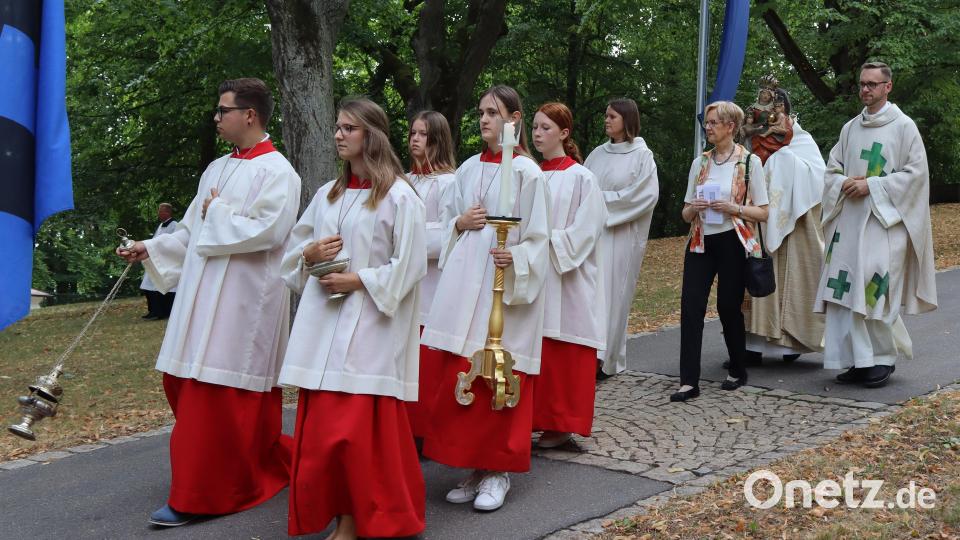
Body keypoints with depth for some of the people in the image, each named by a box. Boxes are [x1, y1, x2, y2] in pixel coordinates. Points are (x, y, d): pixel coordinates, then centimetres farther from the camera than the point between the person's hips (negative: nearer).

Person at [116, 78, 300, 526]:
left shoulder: (276, 171, -9)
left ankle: (200, 496, 5)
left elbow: (264, 232, -21)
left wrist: (216, 213, -9)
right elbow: (192, 231, 20)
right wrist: (150, 249, 9)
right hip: (202, 295, 9)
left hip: (243, 300, -9)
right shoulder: (217, 169, 16)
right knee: (184, 384, 10)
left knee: (216, 394, -5)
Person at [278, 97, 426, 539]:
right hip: (323, 320, 6)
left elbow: (409, 265, -9)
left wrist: (360, 280, -15)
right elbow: (295, 247, 21)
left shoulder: (398, 196, -5)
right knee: (321, 423, 5)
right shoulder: (327, 194, 15)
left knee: (360, 422, -6)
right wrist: (310, 254, 0)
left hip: (369, 321, -6)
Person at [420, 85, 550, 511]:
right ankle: (474, 465, 16)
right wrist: (460, 224, -2)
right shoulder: (469, 169, 12)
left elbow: (537, 236, -6)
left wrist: (515, 259, -24)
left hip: (508, 281, -5)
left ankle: (498, 471, 9)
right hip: (465, 280, 5)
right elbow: (447, 220, 19)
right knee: (461, 375, 5)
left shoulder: (526, 171, -4)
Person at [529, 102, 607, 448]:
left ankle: (563, 423, 10)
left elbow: (586, 229, -11)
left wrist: (549, 240, -17)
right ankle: (539, 418, 15)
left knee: (565, 352, 0)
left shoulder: (580, 178, -6)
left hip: (566, 277, -5)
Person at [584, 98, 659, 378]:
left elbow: (645, 195, -10)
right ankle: (590, 351, 5)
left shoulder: (642, 155, -1)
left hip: (621, 235, -4)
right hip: (594, 231, 5)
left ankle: (605, 358, 0)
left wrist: (603, 199, -10)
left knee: (612, 292, -5)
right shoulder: (598, 154, 13)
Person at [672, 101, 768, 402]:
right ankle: (689, 381, -9)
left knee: (728, 307, 4)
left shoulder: (749, 162, 0)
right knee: (690, 306, -9)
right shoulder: (699, 163, 12)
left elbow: (762, 212, -2)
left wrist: (733, 208, -17)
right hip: (700, 241, 4)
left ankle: (738, 372, 26)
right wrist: (694, 208, -7)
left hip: (732, 242, -3)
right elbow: (686, 214, 15)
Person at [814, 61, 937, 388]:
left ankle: (883, 359, 3)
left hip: (885, 222, -5)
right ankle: (859, 360, 8)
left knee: (875, 291, -10)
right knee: (847, 291, 1)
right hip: (849, 221, 5)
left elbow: (916, 172, -7)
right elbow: (832, 168, 17)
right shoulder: (850, 128, 15)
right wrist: (844, 183, -5)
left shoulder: (904, 126, -1)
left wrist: (872, 185, -13)